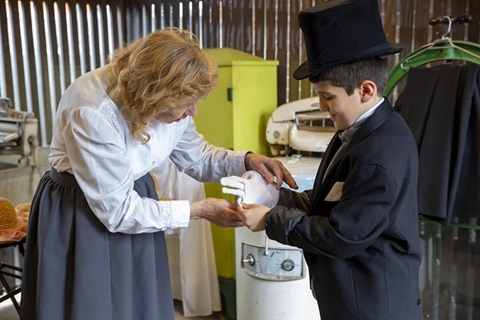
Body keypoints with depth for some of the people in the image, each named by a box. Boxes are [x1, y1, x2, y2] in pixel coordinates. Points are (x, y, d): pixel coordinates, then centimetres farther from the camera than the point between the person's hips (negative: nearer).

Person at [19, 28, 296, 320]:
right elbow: (117, 210, -25)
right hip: (79, 215, -5)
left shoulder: (170, 98, -13)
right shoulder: (92, 112, -32)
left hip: (134, 196, 6)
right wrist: (200, 210, -19)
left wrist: (247, 161, -13)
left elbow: (195, 155, 5)